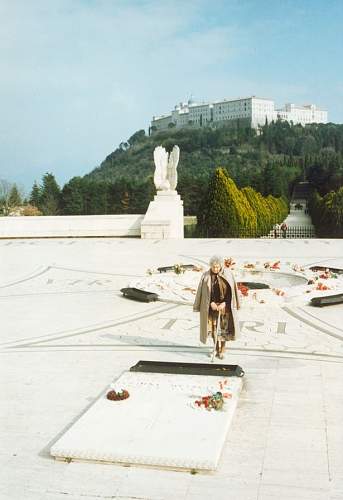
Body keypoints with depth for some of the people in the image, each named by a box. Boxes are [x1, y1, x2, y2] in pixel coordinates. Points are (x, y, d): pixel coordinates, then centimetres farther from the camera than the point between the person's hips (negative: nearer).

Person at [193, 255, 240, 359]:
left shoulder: (228, 274, -8)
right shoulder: (206, 276, -7)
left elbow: (231, 291, -6)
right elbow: (203, 293, -3)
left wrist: (224, 303, -15)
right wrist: (211, 303, -14)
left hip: (225, 305, 0)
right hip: (212, 306, 0)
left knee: (224, 328, 1)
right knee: (214, 329, 2)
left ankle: (222, 350, 15)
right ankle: (218, 350, 17)